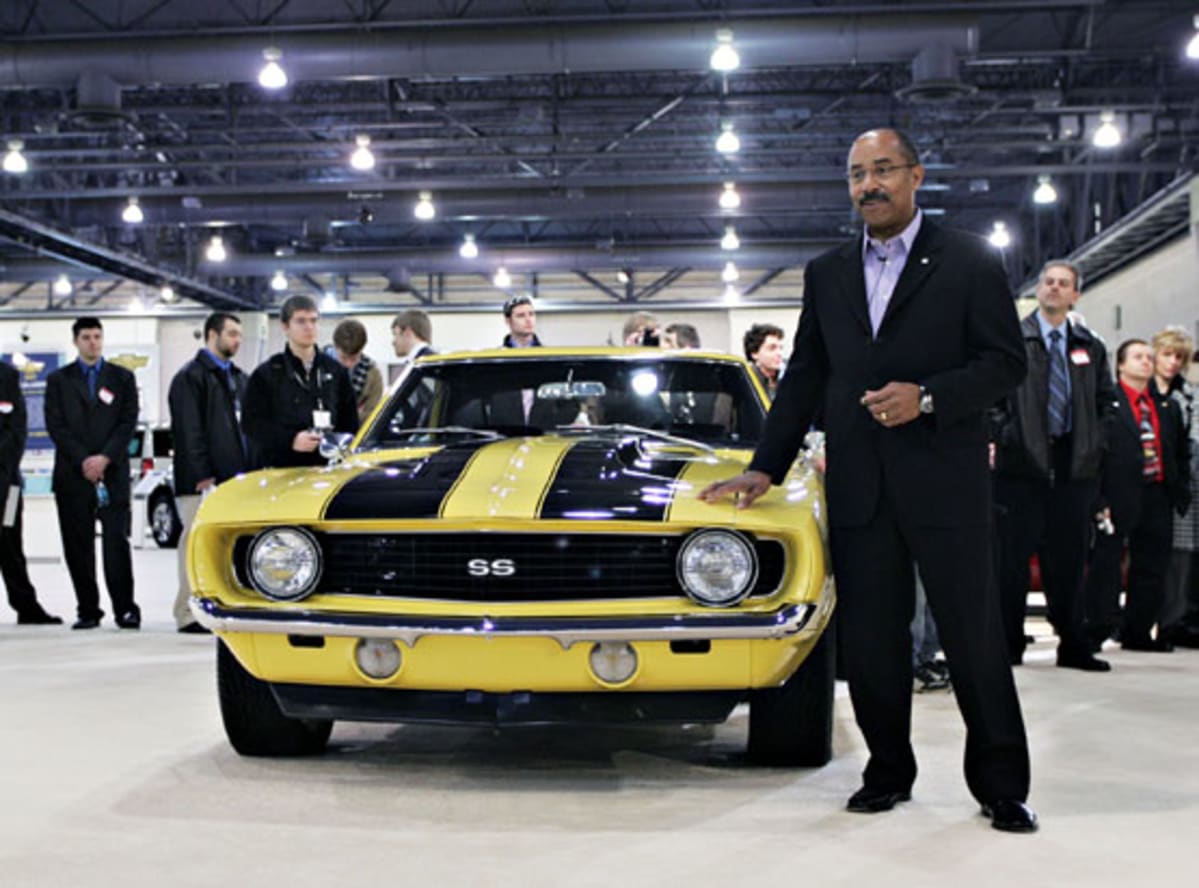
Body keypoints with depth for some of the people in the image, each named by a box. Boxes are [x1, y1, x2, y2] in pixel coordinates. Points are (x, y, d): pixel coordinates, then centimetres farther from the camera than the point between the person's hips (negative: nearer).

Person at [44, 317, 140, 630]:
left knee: (116, 542, -6)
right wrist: (82, 460, -9)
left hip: (113, 472, -1)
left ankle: (125, 608, -4)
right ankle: (88, 610, 7)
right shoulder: (58, 380, 11)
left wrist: (105, 458, -10)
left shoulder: (122, 378, 12)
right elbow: (55, 426, 2)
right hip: (72, 474, 1)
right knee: (78, 545, 1)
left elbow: (128, 422, 3)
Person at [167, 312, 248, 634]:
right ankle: (188, 613, 0)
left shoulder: (238, 377, 20)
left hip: (234, 476, 7)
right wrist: (202, 475, -15)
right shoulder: (191, 376, -4)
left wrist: (248, 470, 12)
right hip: (201, 482, -7)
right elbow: (190, 432, -10)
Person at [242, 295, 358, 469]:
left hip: (327, 468, 3)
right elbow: (251, 423, -4)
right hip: (279, 470, -3)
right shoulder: (265, 374, 3)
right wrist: (290, 440, -17)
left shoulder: (336, 371, 14)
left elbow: (350, 424, 16)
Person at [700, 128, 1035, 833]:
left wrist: (928, 395, -16)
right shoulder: (827, 274, 15)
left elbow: (1008, 363, -2)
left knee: (975, 637, 1)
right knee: (869, 641, 7)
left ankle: (1002, 786, 13)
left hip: (945, 483, -4)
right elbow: (805, 378, 16)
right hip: (858, 488, 4)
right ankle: (889, 773, 21)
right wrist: (765, 468, 10)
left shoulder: (970, 263, 3)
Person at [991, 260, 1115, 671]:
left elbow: (1106, 400, 19)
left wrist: (1095, 443, 7)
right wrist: (1004, 435, -9)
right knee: (1013, 557, -1)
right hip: (1022, 464, -3)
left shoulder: (1090, 347, 14)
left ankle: (1073, 645, 15)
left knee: (1069, 559, 7)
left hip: (1075, 465, 3)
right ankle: (1009, 644, 8)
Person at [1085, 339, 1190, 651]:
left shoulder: (1168, 407, 16)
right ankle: (1097, 627, 4)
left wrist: (1180, 491, 9)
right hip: (1119, 495, -6)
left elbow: (1180, 453, 19)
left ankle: (1138, 632, 19)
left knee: (1151, 566, 9)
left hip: (1157, 494, 6)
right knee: (1106, 561, -3)